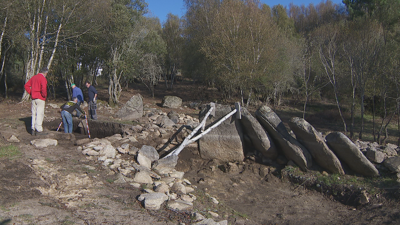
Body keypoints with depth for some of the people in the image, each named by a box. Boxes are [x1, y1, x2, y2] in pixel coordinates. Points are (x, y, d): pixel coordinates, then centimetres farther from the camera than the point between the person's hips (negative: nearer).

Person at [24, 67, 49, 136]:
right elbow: (43, 88, -26)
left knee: (34, 114, 12)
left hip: (33, 98, 8)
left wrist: (31, 93, 12)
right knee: (40, 114, -5)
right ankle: (39, 130, -5)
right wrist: (44, 95, -12)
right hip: (40, 98, -7)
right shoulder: (43, 78, -11)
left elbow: (26, 85, 16)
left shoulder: (33, 77, 14)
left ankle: (33, 129, 14)